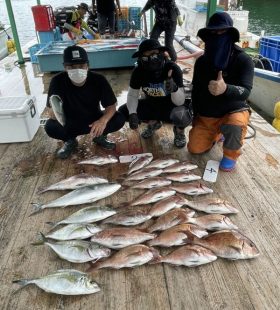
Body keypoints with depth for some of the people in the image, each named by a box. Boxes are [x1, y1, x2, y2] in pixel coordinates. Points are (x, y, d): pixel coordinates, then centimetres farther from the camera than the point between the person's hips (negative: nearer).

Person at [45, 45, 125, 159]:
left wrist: (103, 120, -40)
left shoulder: (98, 79, -21)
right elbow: (52, 112, -20)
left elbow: (111, 106, -17)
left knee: (119, 119, -24)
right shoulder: (57, 81, -22)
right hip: (70, 122, 0)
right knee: (50, 127, -30)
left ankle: (99, 136, 7)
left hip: (94, 120, 1)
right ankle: (70, 141, 4)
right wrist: (56, 112, -47)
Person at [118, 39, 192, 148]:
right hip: (151, 104, 4)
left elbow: (180, 102, -27)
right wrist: (132, 113, -26)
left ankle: (179, 130, 2)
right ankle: (153, 122, 13)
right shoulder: (138, 71, -17)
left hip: (170, 106, -4)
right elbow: (132, 94, -8)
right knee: (123, 111, -13)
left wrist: (174, 89, -49)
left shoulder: (173, 69, -26)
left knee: (181, 116, -38)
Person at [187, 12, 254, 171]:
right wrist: (196, 115, 6)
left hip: (233, 111, -4)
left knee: (234, 126, -38)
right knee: (195, 148, -2)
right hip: (205, 115, 5)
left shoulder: (243, 60, -15)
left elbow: (245, 91, -27)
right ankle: (218, 133, 30)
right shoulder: (202, 61, -2)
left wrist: (225, 89, -48)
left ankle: (231, 154, -4)